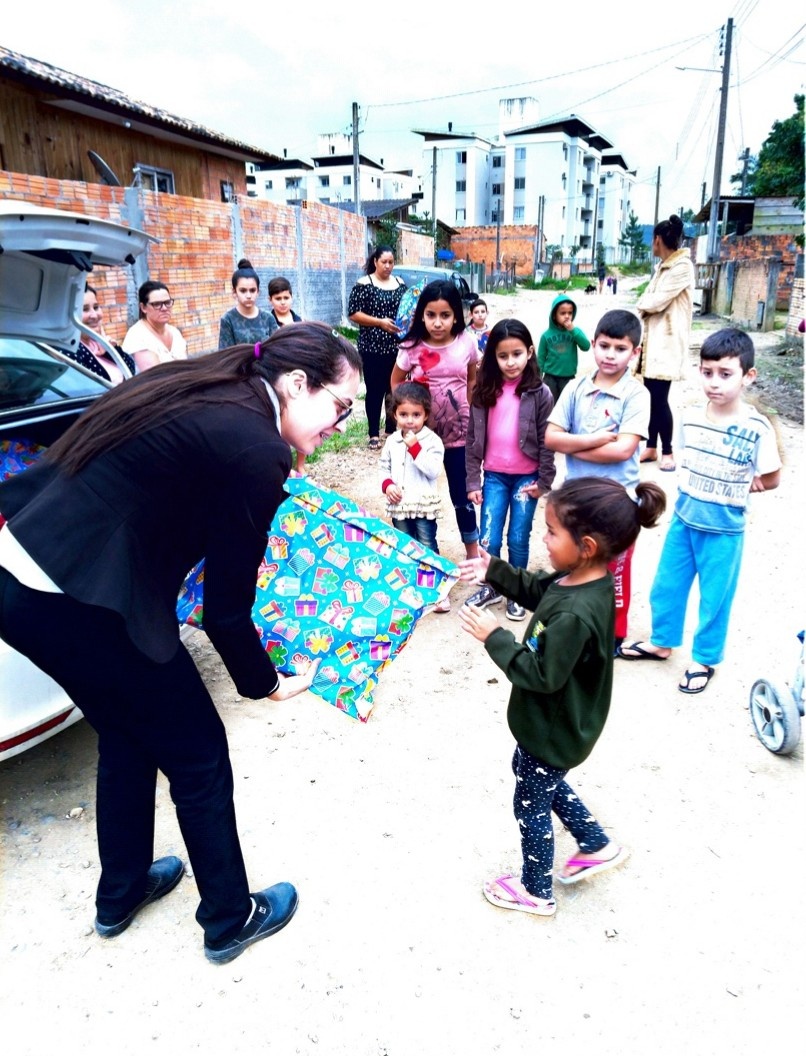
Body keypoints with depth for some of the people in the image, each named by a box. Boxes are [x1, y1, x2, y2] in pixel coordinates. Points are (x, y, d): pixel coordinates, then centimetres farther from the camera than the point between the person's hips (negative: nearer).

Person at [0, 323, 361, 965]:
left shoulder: (199, 392, 8)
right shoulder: (258, 450, -16)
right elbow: (226, 609, -10)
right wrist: (266, 683, 7)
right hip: (83, 606, -9)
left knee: (129, 736, 28)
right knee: (199, 755, 13)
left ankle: (121, 893, 49)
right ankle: (231, 919, 34)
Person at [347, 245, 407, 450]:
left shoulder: (400, 283, 10)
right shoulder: (364, 284, -5)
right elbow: (353, 314, -10)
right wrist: (380, 322, -19)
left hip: (397, 347, 4)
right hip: (372, 348, -4)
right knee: (375, 390, 1)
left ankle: (392, 429, 24)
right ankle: (374, 434, 10)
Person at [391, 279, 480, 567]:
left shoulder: (466, 343, -7)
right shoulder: (411, 347, -10)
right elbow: (396, 382, 6)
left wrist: (469, 410, 7)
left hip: (458, 432, 0)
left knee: (461, 494, 8)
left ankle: (473, 553, 25)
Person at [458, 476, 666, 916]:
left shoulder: (575, 614, -38)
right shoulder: (583, 579, -10)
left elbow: (542, 674, -31)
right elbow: (537, 589, 9)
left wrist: (494, 637, -26)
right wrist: (496, 572, 0)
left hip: (554, 733, -9)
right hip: (551, 721, 9)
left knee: (531, 806, 14)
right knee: (533, 776, 32)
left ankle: (536, 891, 40)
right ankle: (597, 845, 45)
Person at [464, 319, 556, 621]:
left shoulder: (540, 393, -8)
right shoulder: (484, 392, -1)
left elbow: (547, 442, -5)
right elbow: (473, 439, 2)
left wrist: (544, 482, -7)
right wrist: (473, 481, 0)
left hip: (526, 477, -2)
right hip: (494, 476, 2)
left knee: (518, 540, 7)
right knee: (488, 540, 3)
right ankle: (489, 588, 27)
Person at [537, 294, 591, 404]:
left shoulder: (575, 331, -3)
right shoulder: (547, 335, -6)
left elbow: (586, 347, -17)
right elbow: (541, 358, 1)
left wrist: (573, 330, -22)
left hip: (568, 378, 1)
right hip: (550, 378, -1)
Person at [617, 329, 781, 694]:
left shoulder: (756, 429, -19)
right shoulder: (689, 418, -6)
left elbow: (771, 479, -6)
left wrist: (735, 490, 1)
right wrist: (708, 489, 1)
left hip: (723, 530, -4)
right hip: (683, 520, 5)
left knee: (715, 598, 12)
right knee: (666, 585, 17)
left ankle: (705, 659, 32)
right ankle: (661, 642, 39)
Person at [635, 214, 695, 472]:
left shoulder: (682, 267, -13)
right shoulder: (663, 266, 15)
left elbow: (656, 301, -17)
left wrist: (641, 302, 1)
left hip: (666, 341, -8)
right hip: (652, 338, 8)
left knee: (659, 398, -5)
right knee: (651, 396, 10)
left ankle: (667, 451, 8)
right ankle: (651, 447, 19)